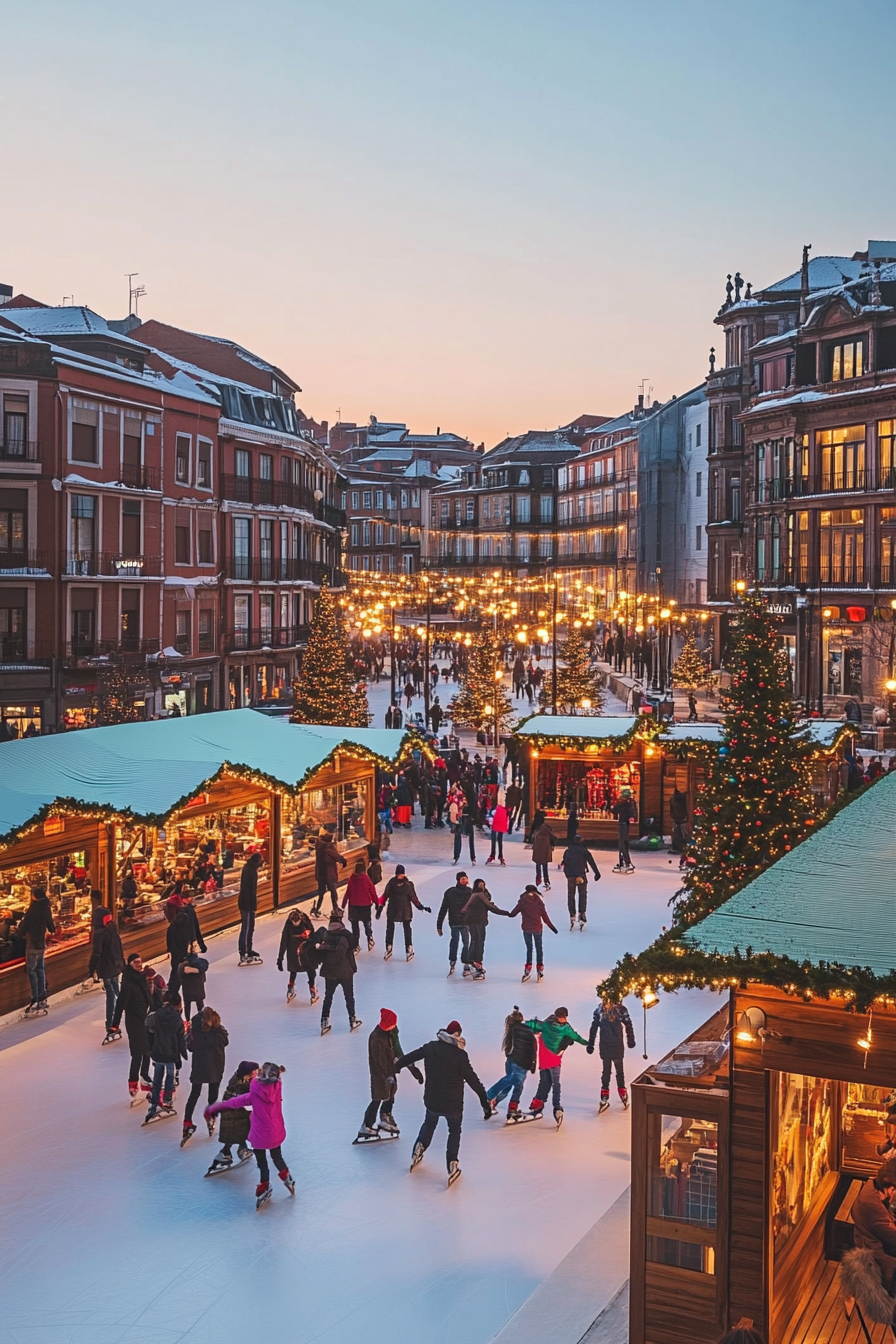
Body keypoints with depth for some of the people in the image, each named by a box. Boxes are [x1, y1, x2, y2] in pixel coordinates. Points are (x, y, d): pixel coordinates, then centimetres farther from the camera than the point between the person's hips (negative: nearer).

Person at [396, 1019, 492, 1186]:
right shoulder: (460, 1055, -19)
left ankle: (418, 1151, 26)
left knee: (429, 1124, 33)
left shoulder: (430, 1047, -8)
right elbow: (473, 1080, -19)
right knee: (455, 1132, 20)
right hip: (453, 1104, -3)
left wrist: (397, 1065, 24)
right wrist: (485, 1102, -14)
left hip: (431, 1101, 3)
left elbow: (411, 1056, 4)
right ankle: (452, 1165, 9)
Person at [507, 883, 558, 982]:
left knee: (529, 948, 13)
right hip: (537, 928, 0)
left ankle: (527, 969, 7)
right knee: (539, 948, 13)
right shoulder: (539, 902, -6)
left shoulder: (522, 901, -6)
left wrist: (508, 914, 22)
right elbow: (545, 917, -1)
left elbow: (512, 914, 0)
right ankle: (540, 969, 16)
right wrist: (552, 926, 11)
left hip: (526, 928, 0)